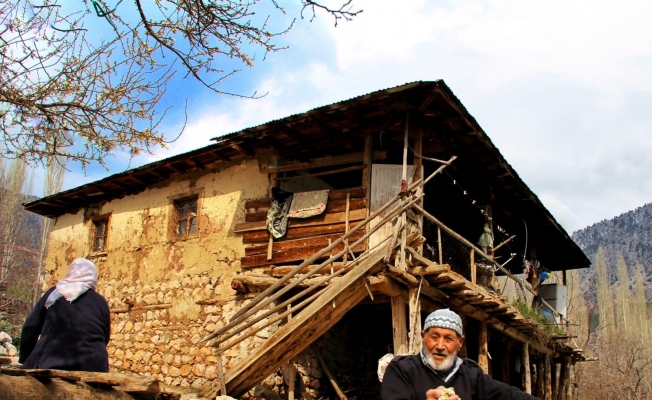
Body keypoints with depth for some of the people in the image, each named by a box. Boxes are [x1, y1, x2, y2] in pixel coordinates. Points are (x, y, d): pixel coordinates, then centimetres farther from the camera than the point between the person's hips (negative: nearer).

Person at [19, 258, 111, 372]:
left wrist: (25, 359, 21)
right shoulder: (100, 302, 10)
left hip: (51, 365, 1)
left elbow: (30, 328, 10)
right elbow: (105, 338, 19)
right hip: (90, 366, 0)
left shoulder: (54, 293, 10)